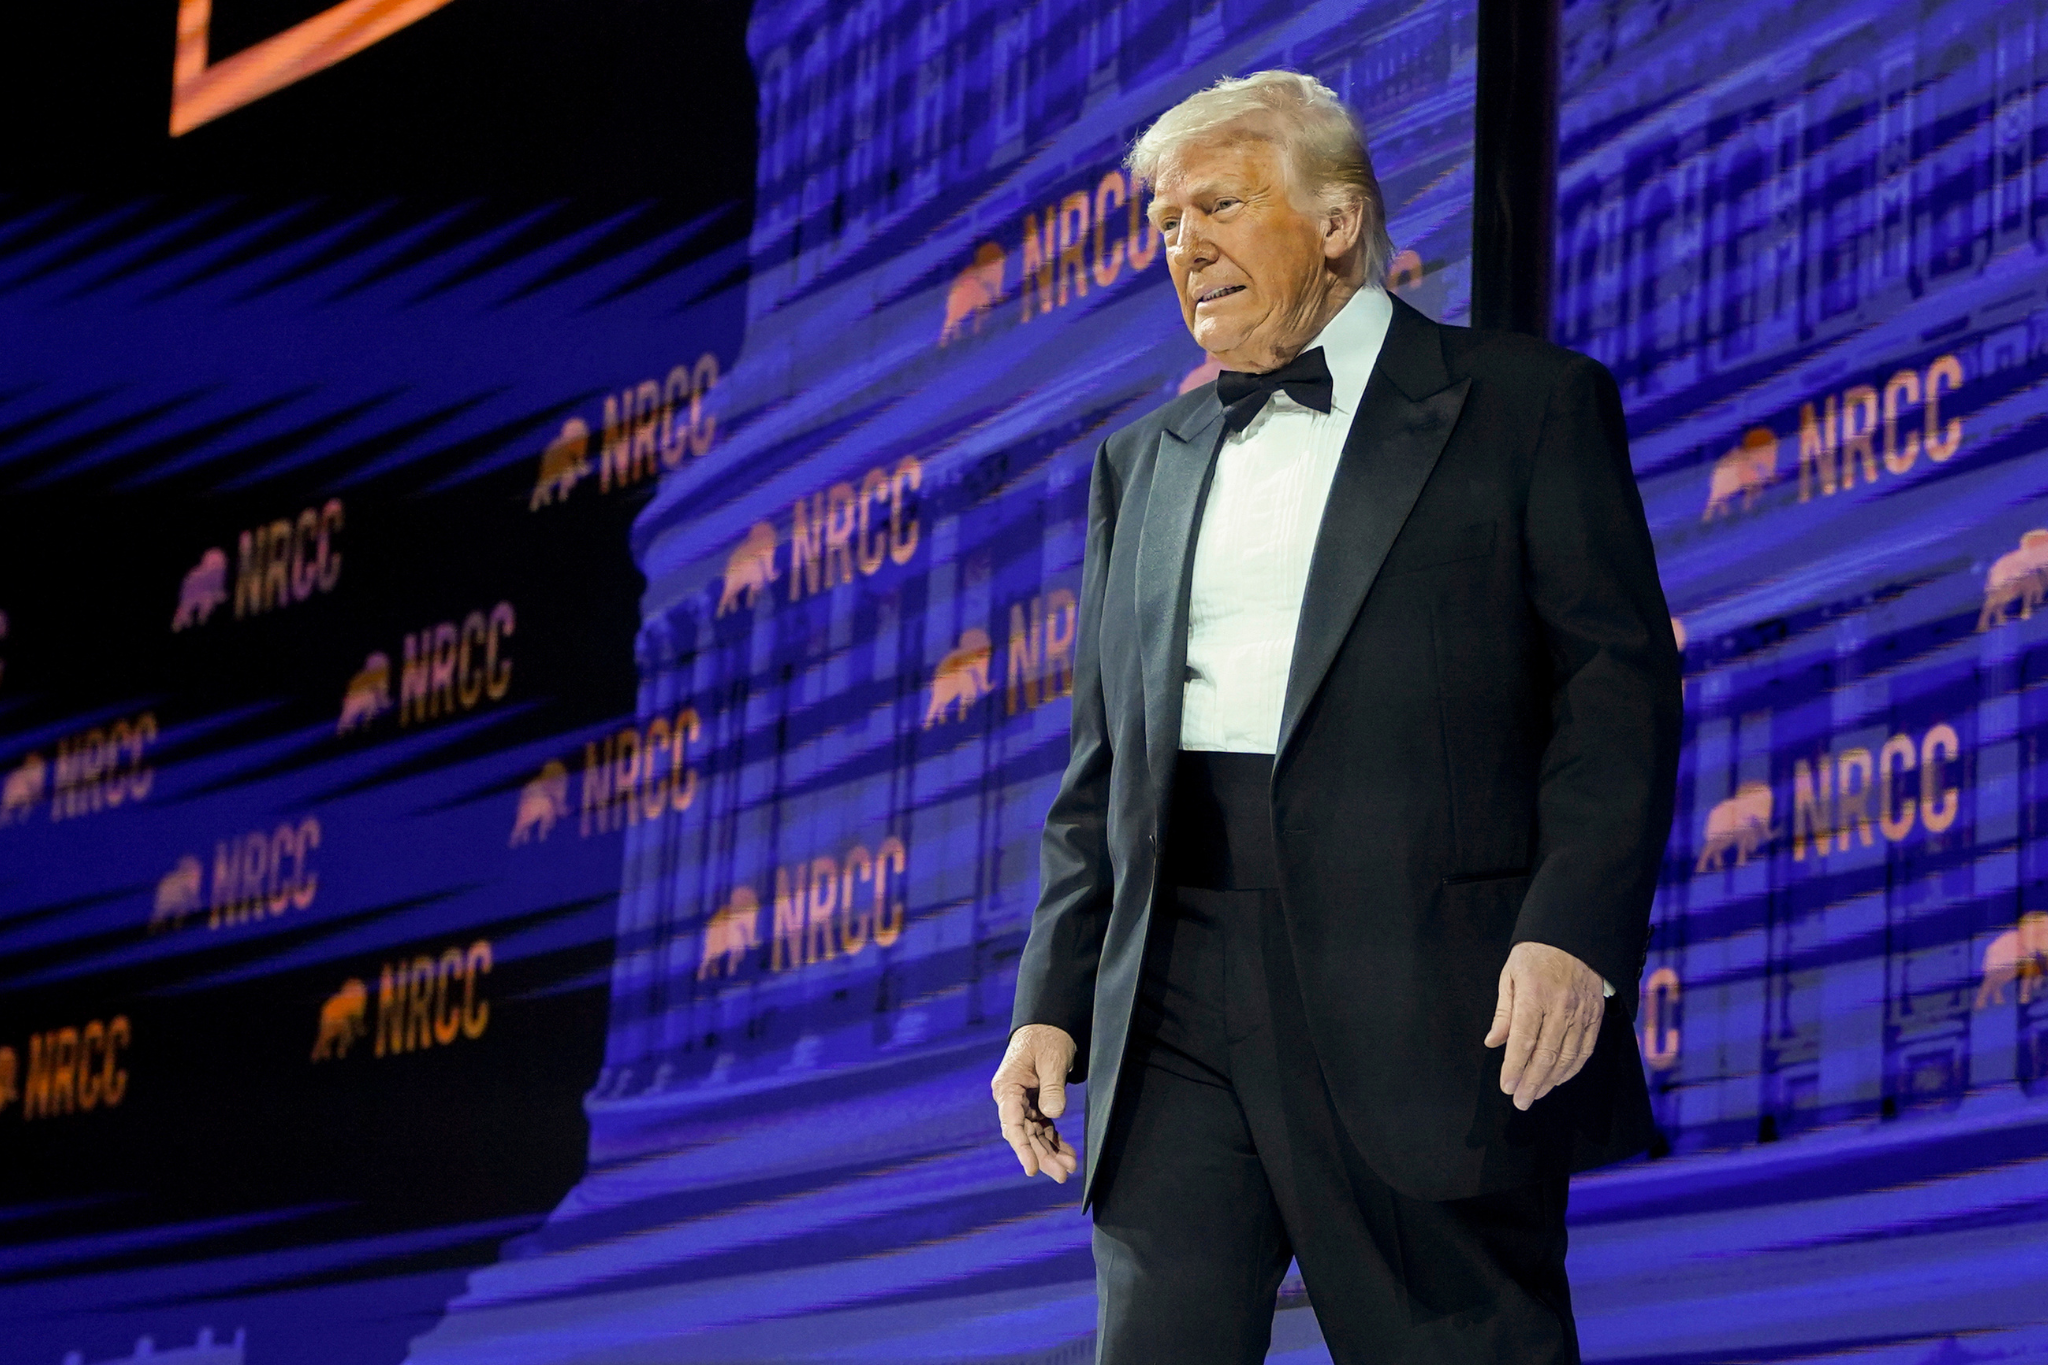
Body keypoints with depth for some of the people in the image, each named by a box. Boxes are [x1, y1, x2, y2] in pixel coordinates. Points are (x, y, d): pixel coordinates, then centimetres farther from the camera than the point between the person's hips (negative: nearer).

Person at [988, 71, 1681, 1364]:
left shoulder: (1530, 406, 6)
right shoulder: (1144, 463, 22)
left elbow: (1620, 683, -3)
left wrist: (1574, 931, -16)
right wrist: (1053, 1001, 11)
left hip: (1434, 1007, -4)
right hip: (1179, 1002, 4)